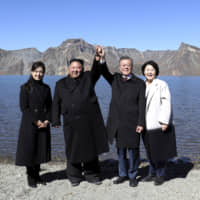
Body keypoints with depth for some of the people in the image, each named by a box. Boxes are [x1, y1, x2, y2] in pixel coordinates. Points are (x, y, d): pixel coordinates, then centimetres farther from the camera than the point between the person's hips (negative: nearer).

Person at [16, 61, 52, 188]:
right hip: (29, 124, -4)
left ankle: (37, 176, 23)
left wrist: (47, 120, -6)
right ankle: (31, 177, 15)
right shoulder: (25, 88, -4)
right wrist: (36, 121, -14)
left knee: (41, 149, 9)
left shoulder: (46, 88, 9)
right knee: (29, 149, 1)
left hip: (44, 124, 4)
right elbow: (24, 107, -9)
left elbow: (50, 106, 9)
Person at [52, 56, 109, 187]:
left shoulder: (88, 78, 9)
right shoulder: (61, 84, 11)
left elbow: (96, 70, -8)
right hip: (71, 123, 0)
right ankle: (74, 176, 19)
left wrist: (98, 58, -27)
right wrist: (56, 120, 3)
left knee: (90, 148, 7)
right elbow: (56, 103, 10)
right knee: (73, 149, 5)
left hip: (89, 121, 0)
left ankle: (91, 174, 20)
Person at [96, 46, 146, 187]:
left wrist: (141, 123, -9)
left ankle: (132, 176, 19)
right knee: (120, 150, 13)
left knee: (133, 150, 3)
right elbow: (105, 73, -8)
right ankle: (123, 174, 27)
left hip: (132, 123, -3)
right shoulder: (115, 80, 11)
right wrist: (102, 59, -25)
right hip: (117, 123, 3)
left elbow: (142, 105, -3)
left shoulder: (139, 83, 0)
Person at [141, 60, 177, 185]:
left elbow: (166, 103, -13)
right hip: (147, 125, 6)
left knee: (160, 151, 2)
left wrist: (164, 121, -18)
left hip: (159, 125, -6)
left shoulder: (162, 85, -8)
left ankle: (160, 175, 18)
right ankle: (152, 173, 30)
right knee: (150, 151, 15)